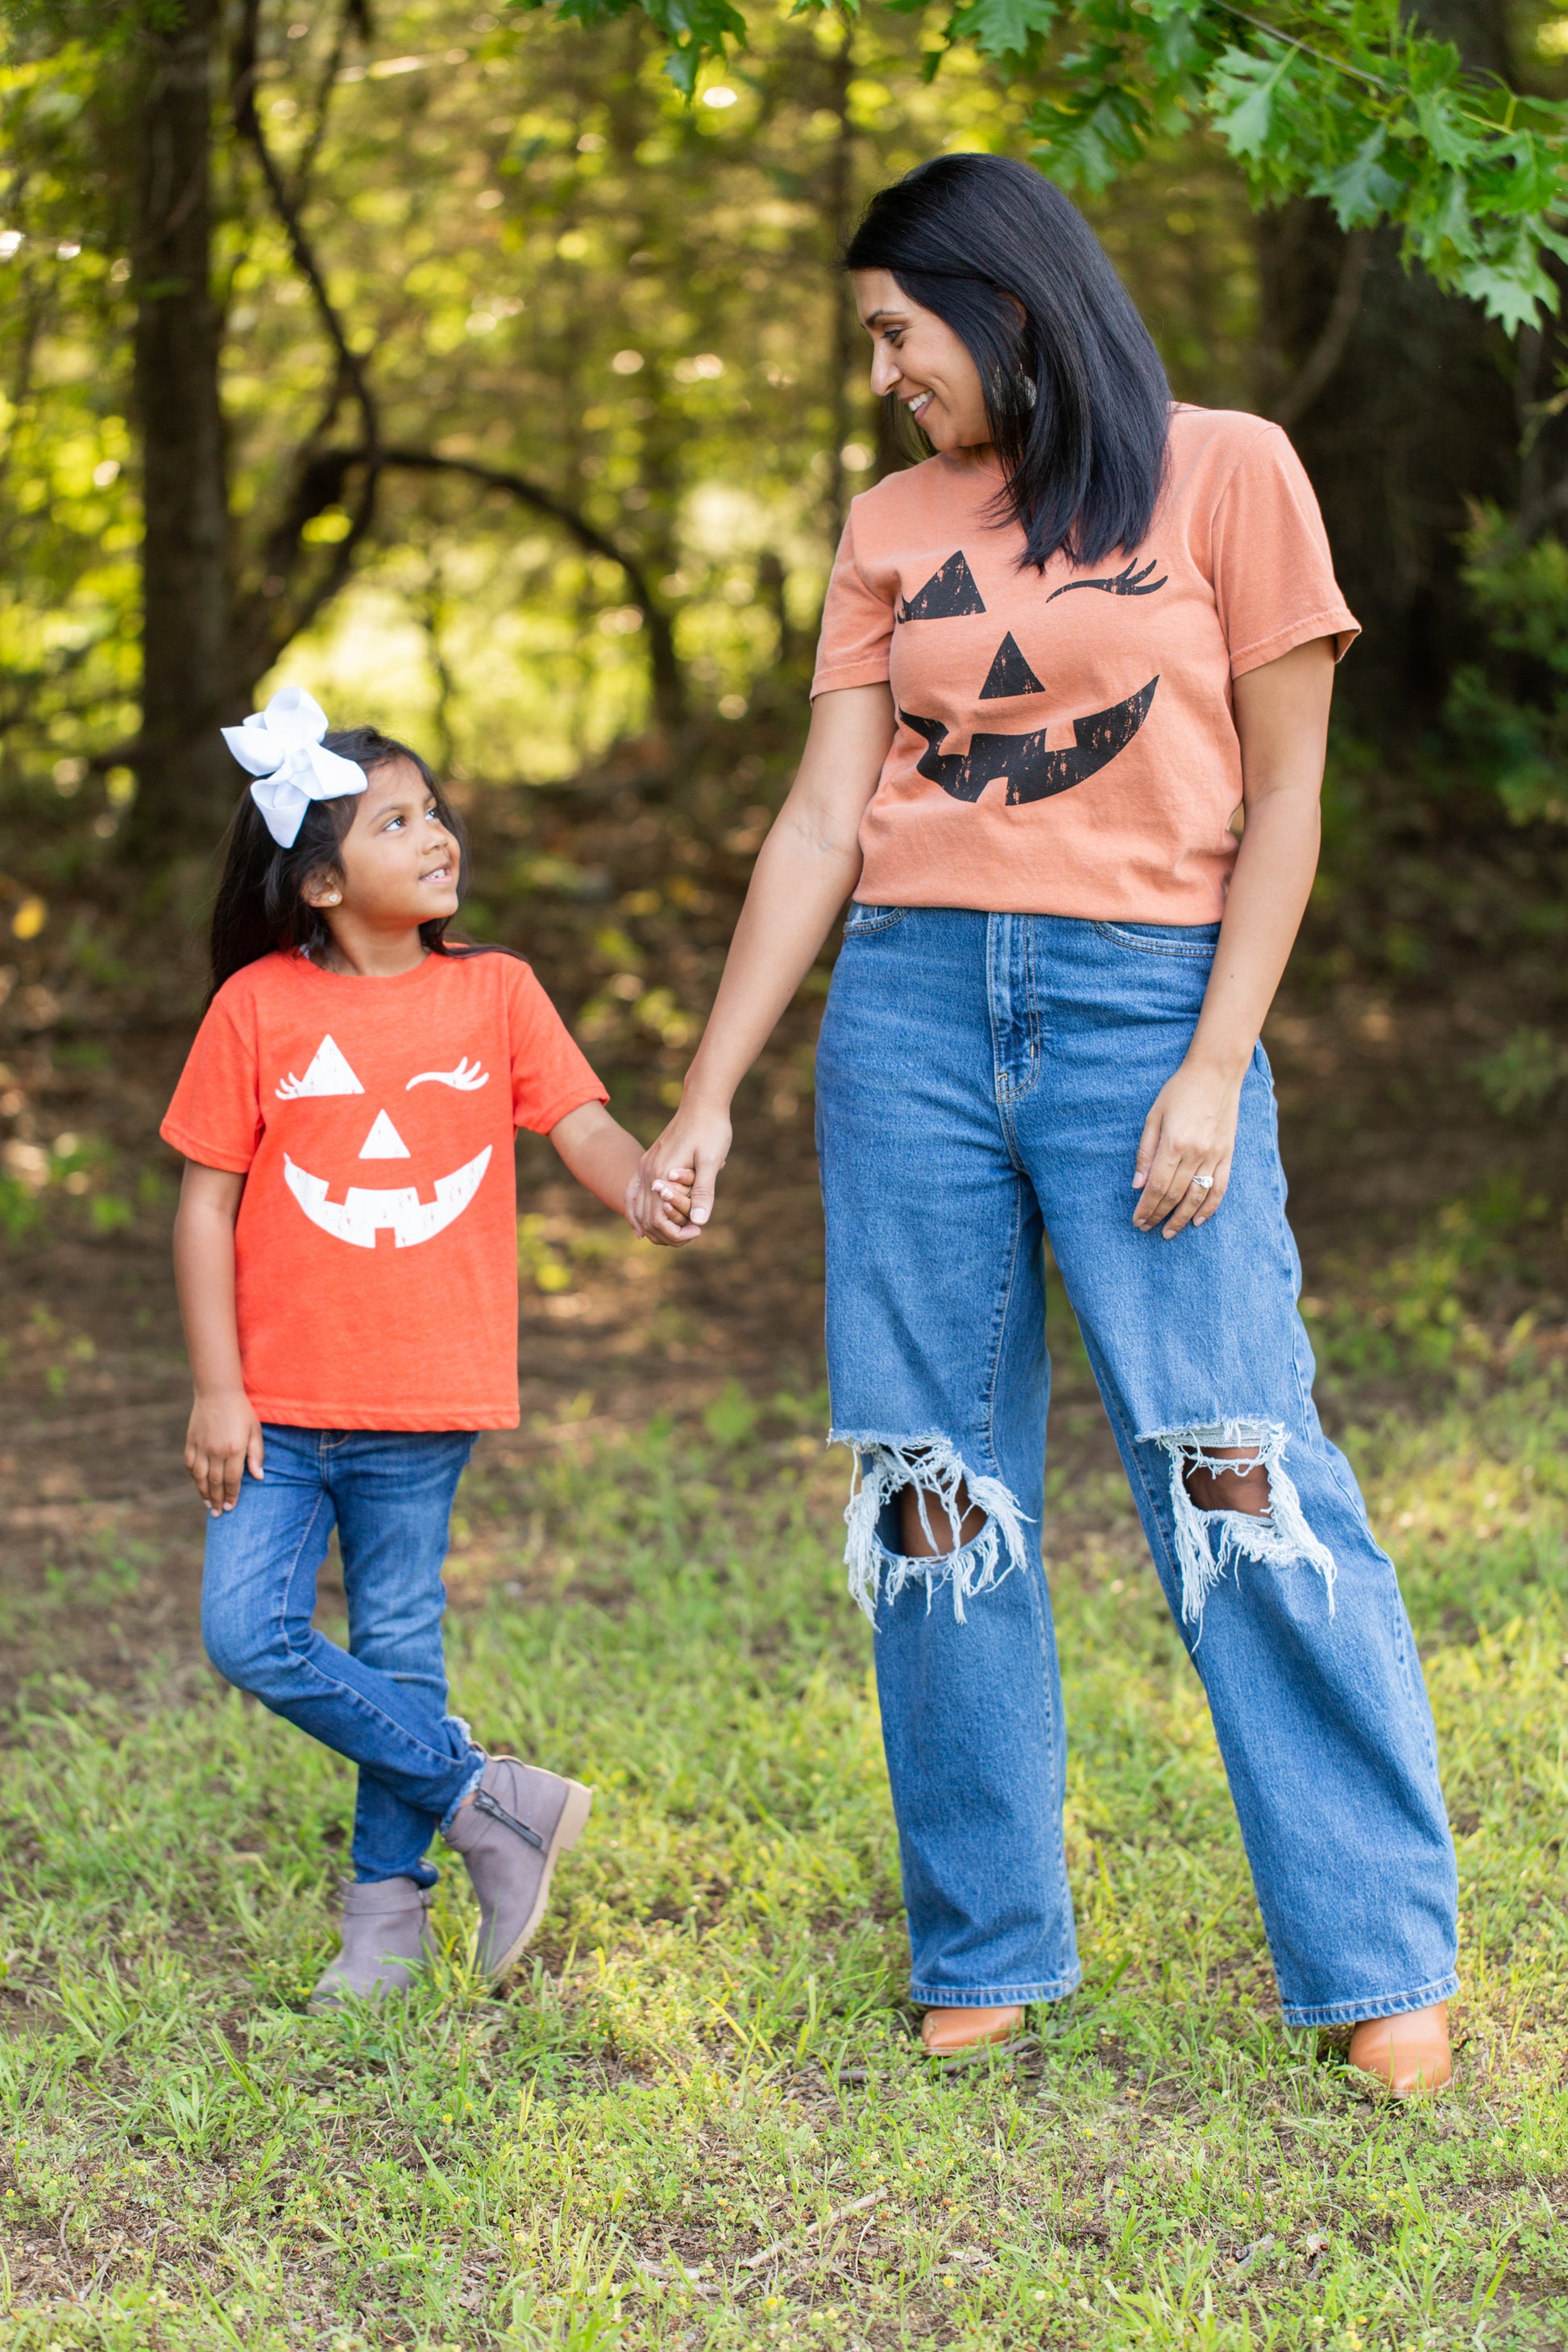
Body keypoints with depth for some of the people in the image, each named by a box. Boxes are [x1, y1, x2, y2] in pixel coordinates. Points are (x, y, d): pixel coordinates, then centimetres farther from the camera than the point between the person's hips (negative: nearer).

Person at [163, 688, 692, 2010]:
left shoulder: (494, 992, 3)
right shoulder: (259, 1008, -3)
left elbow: (583, 1125, -3)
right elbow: (208, 1203, -1)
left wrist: (645, 1189, -27)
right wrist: (216, 1387, -5)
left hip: (422, 1402, 0)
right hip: (280, 1402, 0)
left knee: (397, 1650, 6)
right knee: (250, 1633, -8)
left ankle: (388, 1905, 20)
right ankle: (490, 1802, 5)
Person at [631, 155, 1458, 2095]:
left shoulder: (1223, 475, 1)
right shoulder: (892, 528, 12)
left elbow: (1283, 800, 0)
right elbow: (821, 824, 11)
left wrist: (1215, 1070, -9)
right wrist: (706, 1098, 8)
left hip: (1148, 998, -4)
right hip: (912, 1008, 4)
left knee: (1236, 1470, -9)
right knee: (935, 1489, 2)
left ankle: (1380, 1960, -1)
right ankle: (985, 1955, 12)